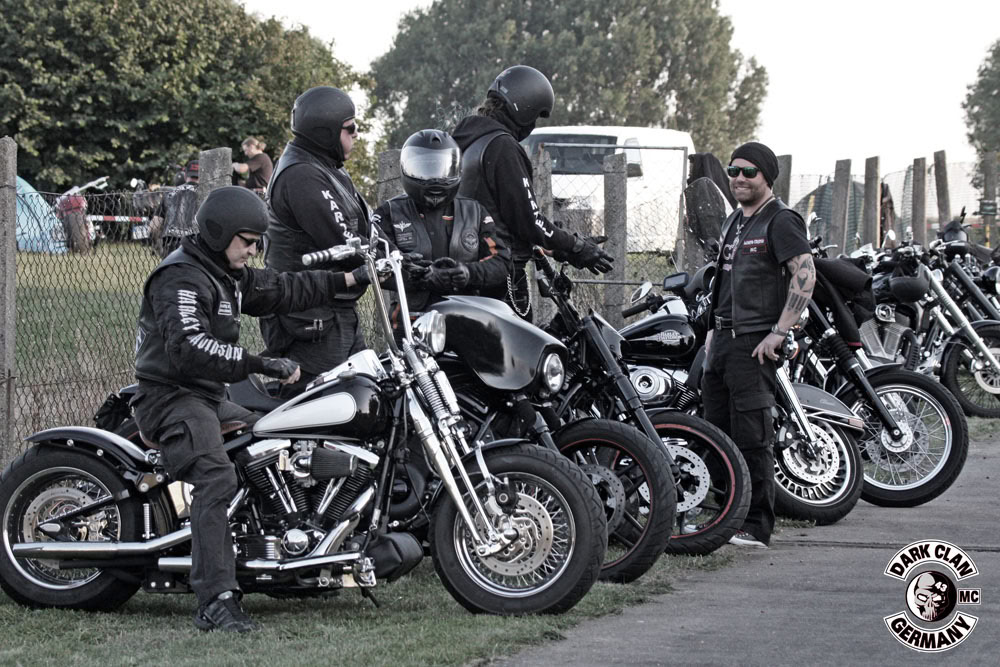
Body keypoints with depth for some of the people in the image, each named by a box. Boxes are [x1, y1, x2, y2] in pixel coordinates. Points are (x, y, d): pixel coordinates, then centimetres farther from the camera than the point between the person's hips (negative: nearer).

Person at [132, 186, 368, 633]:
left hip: (209, 396, 11)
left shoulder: (227, 275, 16)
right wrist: (261, 365, -35)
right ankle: (216, 602, -40)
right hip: (171, 397, -11)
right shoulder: (180, 279, -18)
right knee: (218, 479, -31)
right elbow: (189, 348, -32)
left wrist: (349, 280, 23)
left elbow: (280, 290, 26)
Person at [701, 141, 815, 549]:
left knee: (752, 438, -10)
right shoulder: (733, 222, 19)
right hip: (723, 340, 9)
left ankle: (756, 527, -7)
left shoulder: (781, 221, -10)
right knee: (717, 434, 10)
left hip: (755, 343, -9)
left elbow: (805, 277, -20)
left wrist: (779, 332, -22)